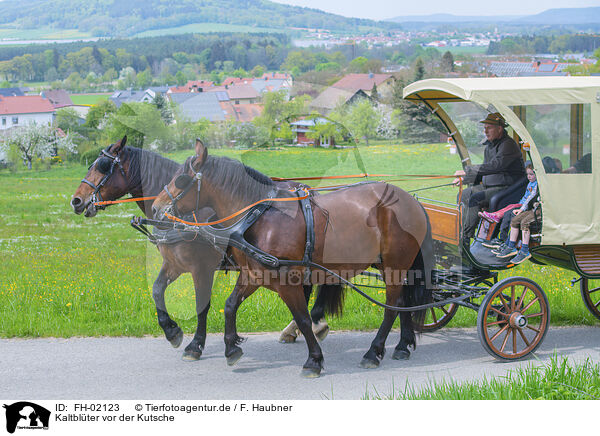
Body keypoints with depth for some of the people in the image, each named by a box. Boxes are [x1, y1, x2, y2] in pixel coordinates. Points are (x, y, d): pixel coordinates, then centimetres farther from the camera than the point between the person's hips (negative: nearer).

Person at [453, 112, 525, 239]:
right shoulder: (489, 146, 14)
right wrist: (464, 179, 13)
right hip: (489, 186, 10)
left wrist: (467, 171, -29)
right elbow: (485, 170, 24)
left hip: (506, 188, -10)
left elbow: (494, 166, -31)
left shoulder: (508, 145, -18)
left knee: (475, 198, -26)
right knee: (464, 195, 7)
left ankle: (467, 237, -18)